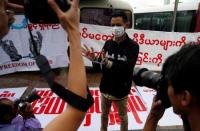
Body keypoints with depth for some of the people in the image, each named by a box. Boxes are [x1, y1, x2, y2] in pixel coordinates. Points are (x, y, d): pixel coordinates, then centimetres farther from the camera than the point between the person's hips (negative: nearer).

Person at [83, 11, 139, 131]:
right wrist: (94, 59, -22)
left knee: (123, 116, 19)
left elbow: (127, 68, -24)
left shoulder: (133, 46, -12)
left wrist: (109, 64, -39)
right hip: (105, 89, 4)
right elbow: (99, 66, -2)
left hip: (121, 91, -3)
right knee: (104, 114, 24)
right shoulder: (108, 43, -1)